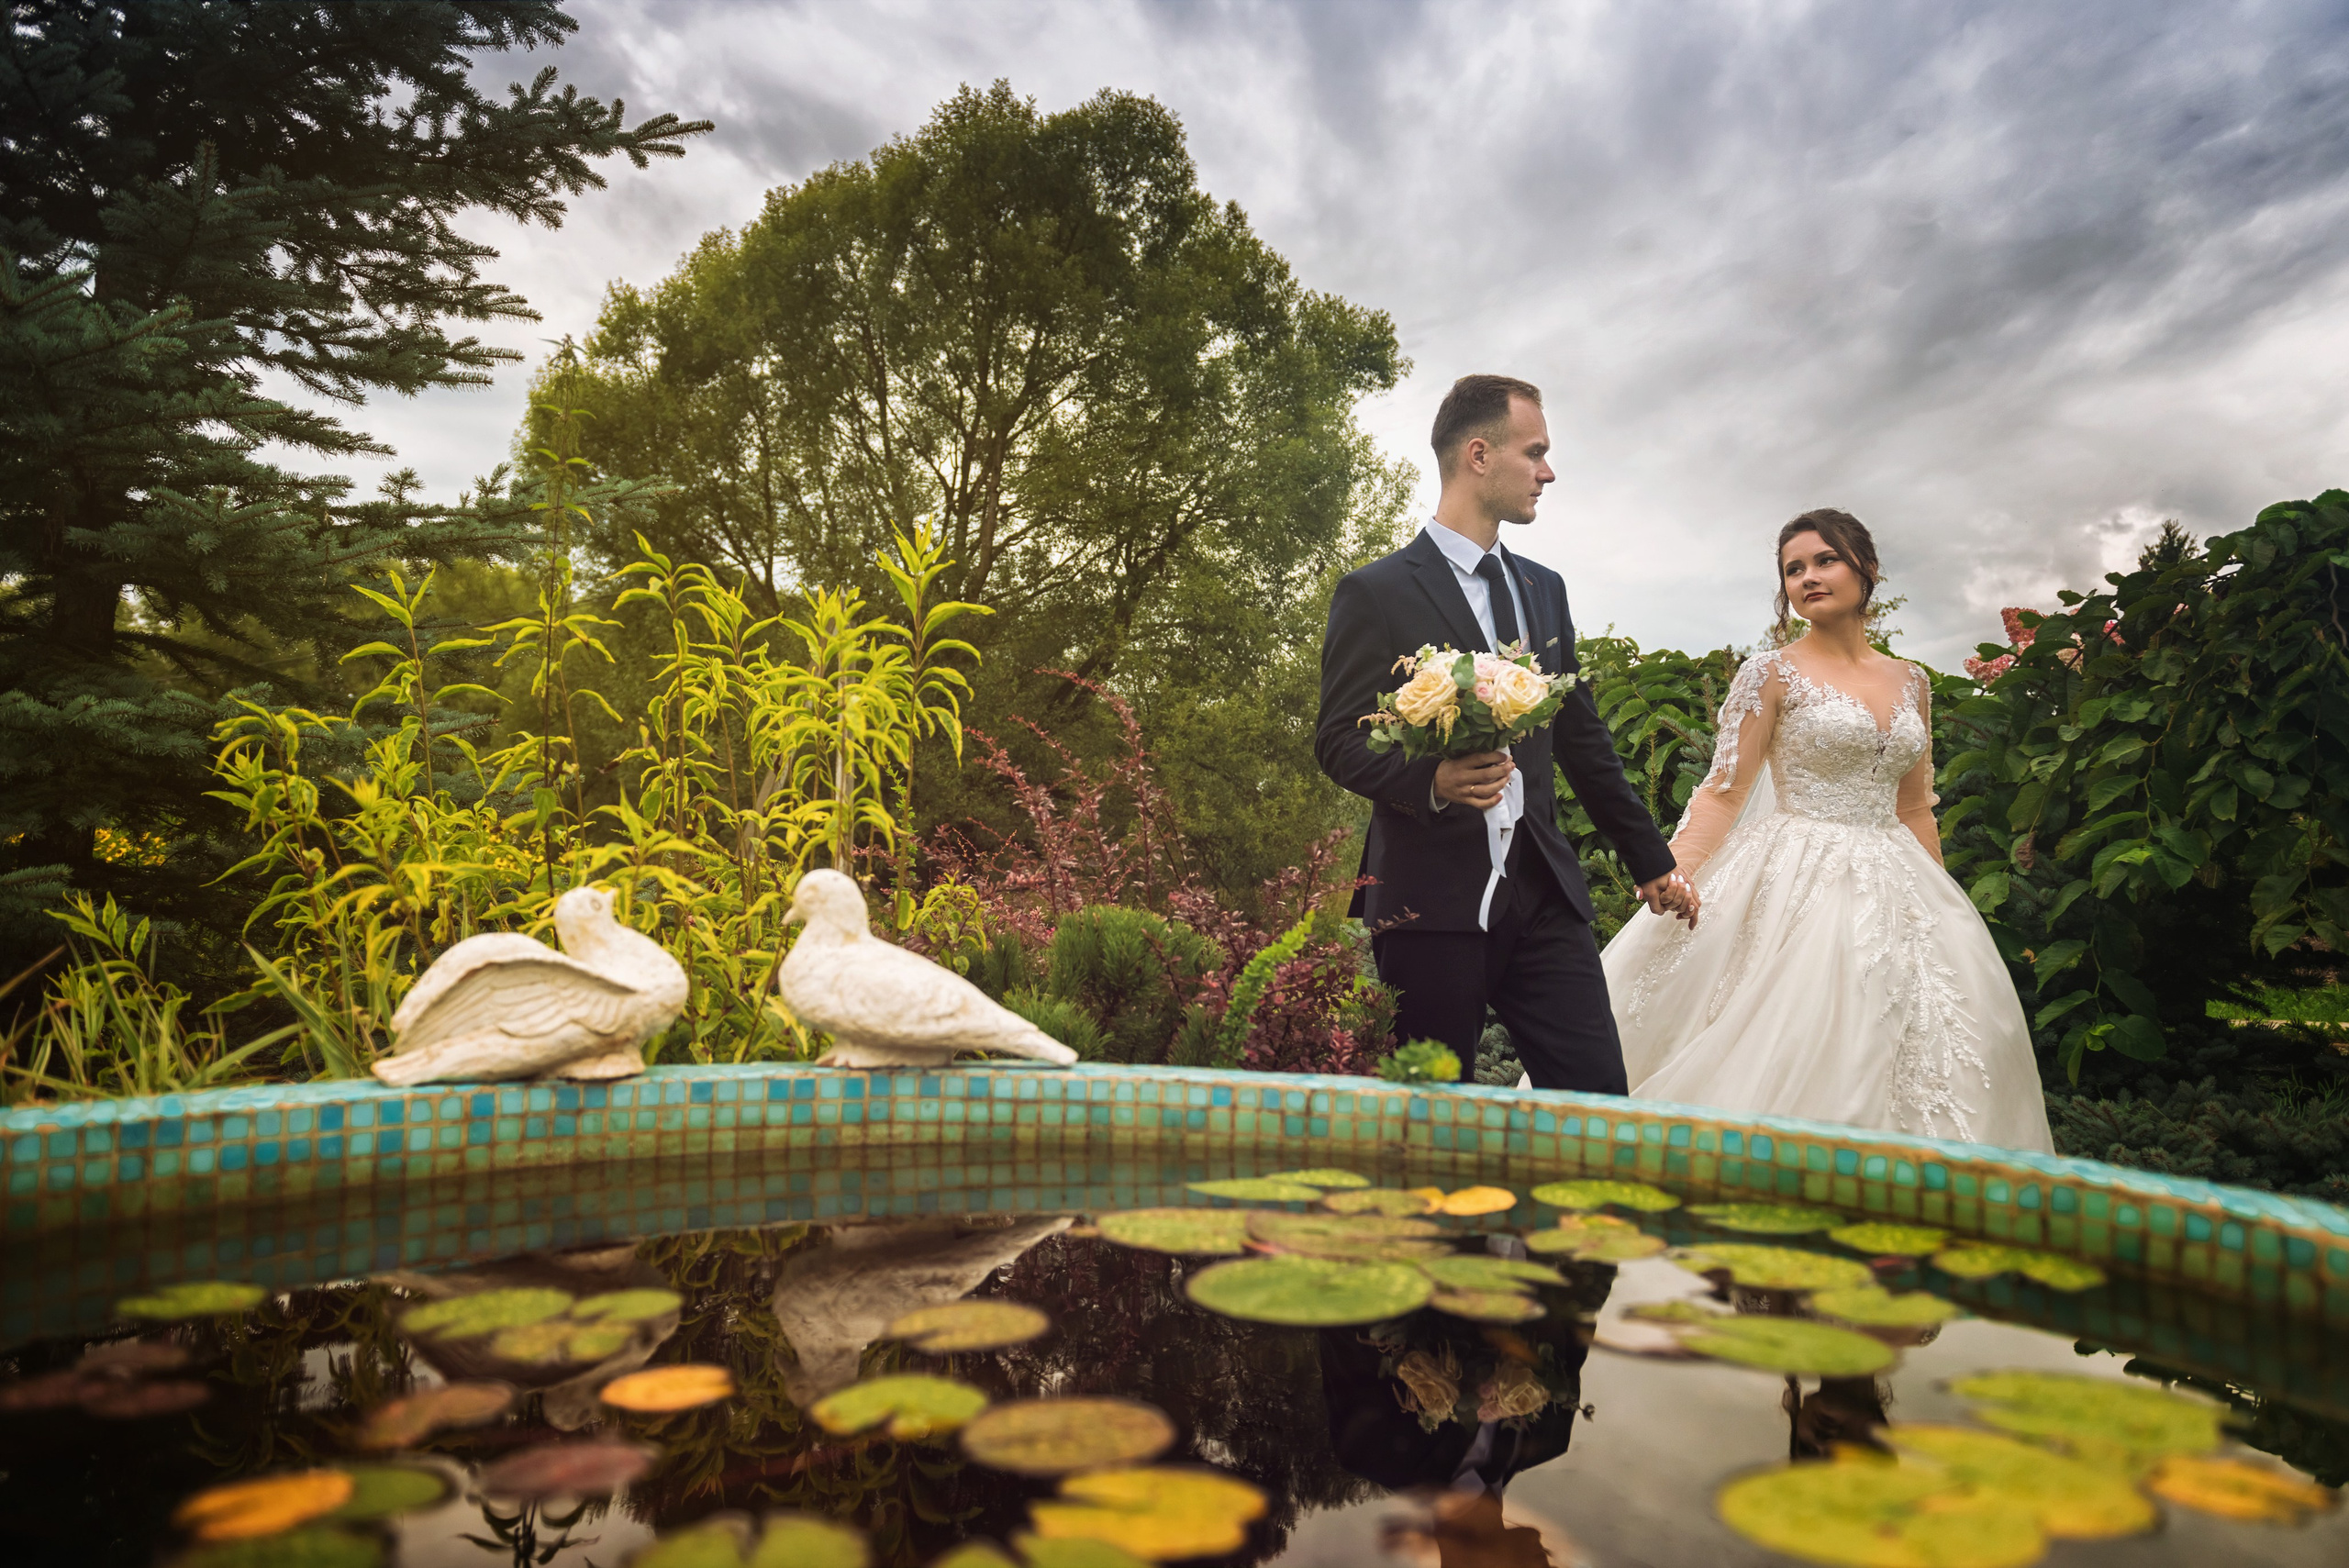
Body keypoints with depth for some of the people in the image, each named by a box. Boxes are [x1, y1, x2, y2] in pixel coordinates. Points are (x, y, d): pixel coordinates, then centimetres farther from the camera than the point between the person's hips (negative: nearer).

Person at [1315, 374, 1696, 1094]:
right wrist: (1432, 779, -25)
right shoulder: (1375, 592, -2)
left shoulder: (1543, 589, 18)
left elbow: (1582, 735, 22)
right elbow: (1339, 741, -5)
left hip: (1543, 896, 6)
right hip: (1430, 900, -5)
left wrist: (1651, 860, 25)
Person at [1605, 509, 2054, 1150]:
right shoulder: (1772, 673, -3)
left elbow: (1914, 807, 16)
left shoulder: (1910, 682, 12)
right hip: (1800, 886, -5)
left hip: (1896, 893, 5)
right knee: (1794, 1059, -8)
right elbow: (1725, 790, -10)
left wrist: (1942, 908, 14)